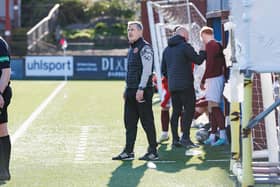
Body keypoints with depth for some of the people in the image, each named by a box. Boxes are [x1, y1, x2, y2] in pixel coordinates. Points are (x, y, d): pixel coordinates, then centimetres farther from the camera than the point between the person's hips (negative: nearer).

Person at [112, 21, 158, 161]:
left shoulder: (145, 48, -10)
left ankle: (153, 152, 2)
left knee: (147, 122, -4)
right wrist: (127, 89, 19)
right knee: (129, 122, 8)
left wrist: (141, 89, -22)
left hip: (143, 91, -9)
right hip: (131, 91, 9)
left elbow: (147, 70, -17)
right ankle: (128, 152, 11)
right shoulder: (132, 49, 19)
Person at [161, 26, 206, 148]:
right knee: (189, 110, -6)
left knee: (176, 111, 9)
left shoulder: (167, 49, 17)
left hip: (172, 86, 7)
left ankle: (175, 139, 5)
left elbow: (163, 70, 20)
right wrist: (203, 52, 11)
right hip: (185, 84, -7)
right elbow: (198, 60, -7)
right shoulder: (185, 46, -8)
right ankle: (185, 137, -16)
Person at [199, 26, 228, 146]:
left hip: (213, 78, -10)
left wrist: (203, 81, -13)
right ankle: (212, 136, 10)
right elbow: (223, 64, 20)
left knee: (214, 106, -14)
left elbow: (210, 64, -18)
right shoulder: (218, 45, 18)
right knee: (211, 108, 9)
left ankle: (223, 136, -20)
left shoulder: (210, 45, -11)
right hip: (219, 77, 10)